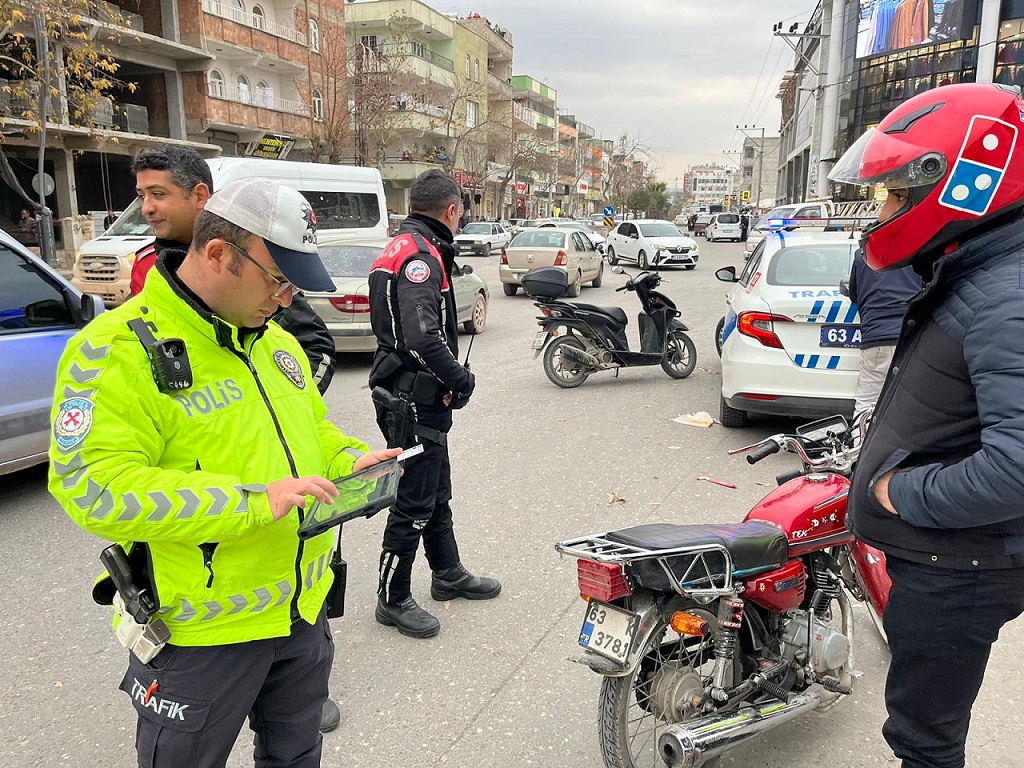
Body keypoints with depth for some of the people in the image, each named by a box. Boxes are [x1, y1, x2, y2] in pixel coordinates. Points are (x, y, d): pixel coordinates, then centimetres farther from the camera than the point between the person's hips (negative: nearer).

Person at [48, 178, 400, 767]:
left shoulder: (275, 339, 6)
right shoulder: (117, 350, -19)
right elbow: (93, 486, -28)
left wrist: (350, 458, -4)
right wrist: (255, 501, -32)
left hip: (304, 609, 7)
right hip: (202, 635, -6)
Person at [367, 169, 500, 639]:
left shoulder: (403, 247, 14)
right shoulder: (421, 256, -19)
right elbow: (423, 338, -31)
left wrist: (451, 380, 10)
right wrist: (461, 380, -17)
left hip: (416, 398, 11)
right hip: (417, 402, -11)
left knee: (436, 494, 22)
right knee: (414, 504, 1)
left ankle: (448, 575, 38)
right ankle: (393, 600, 16)